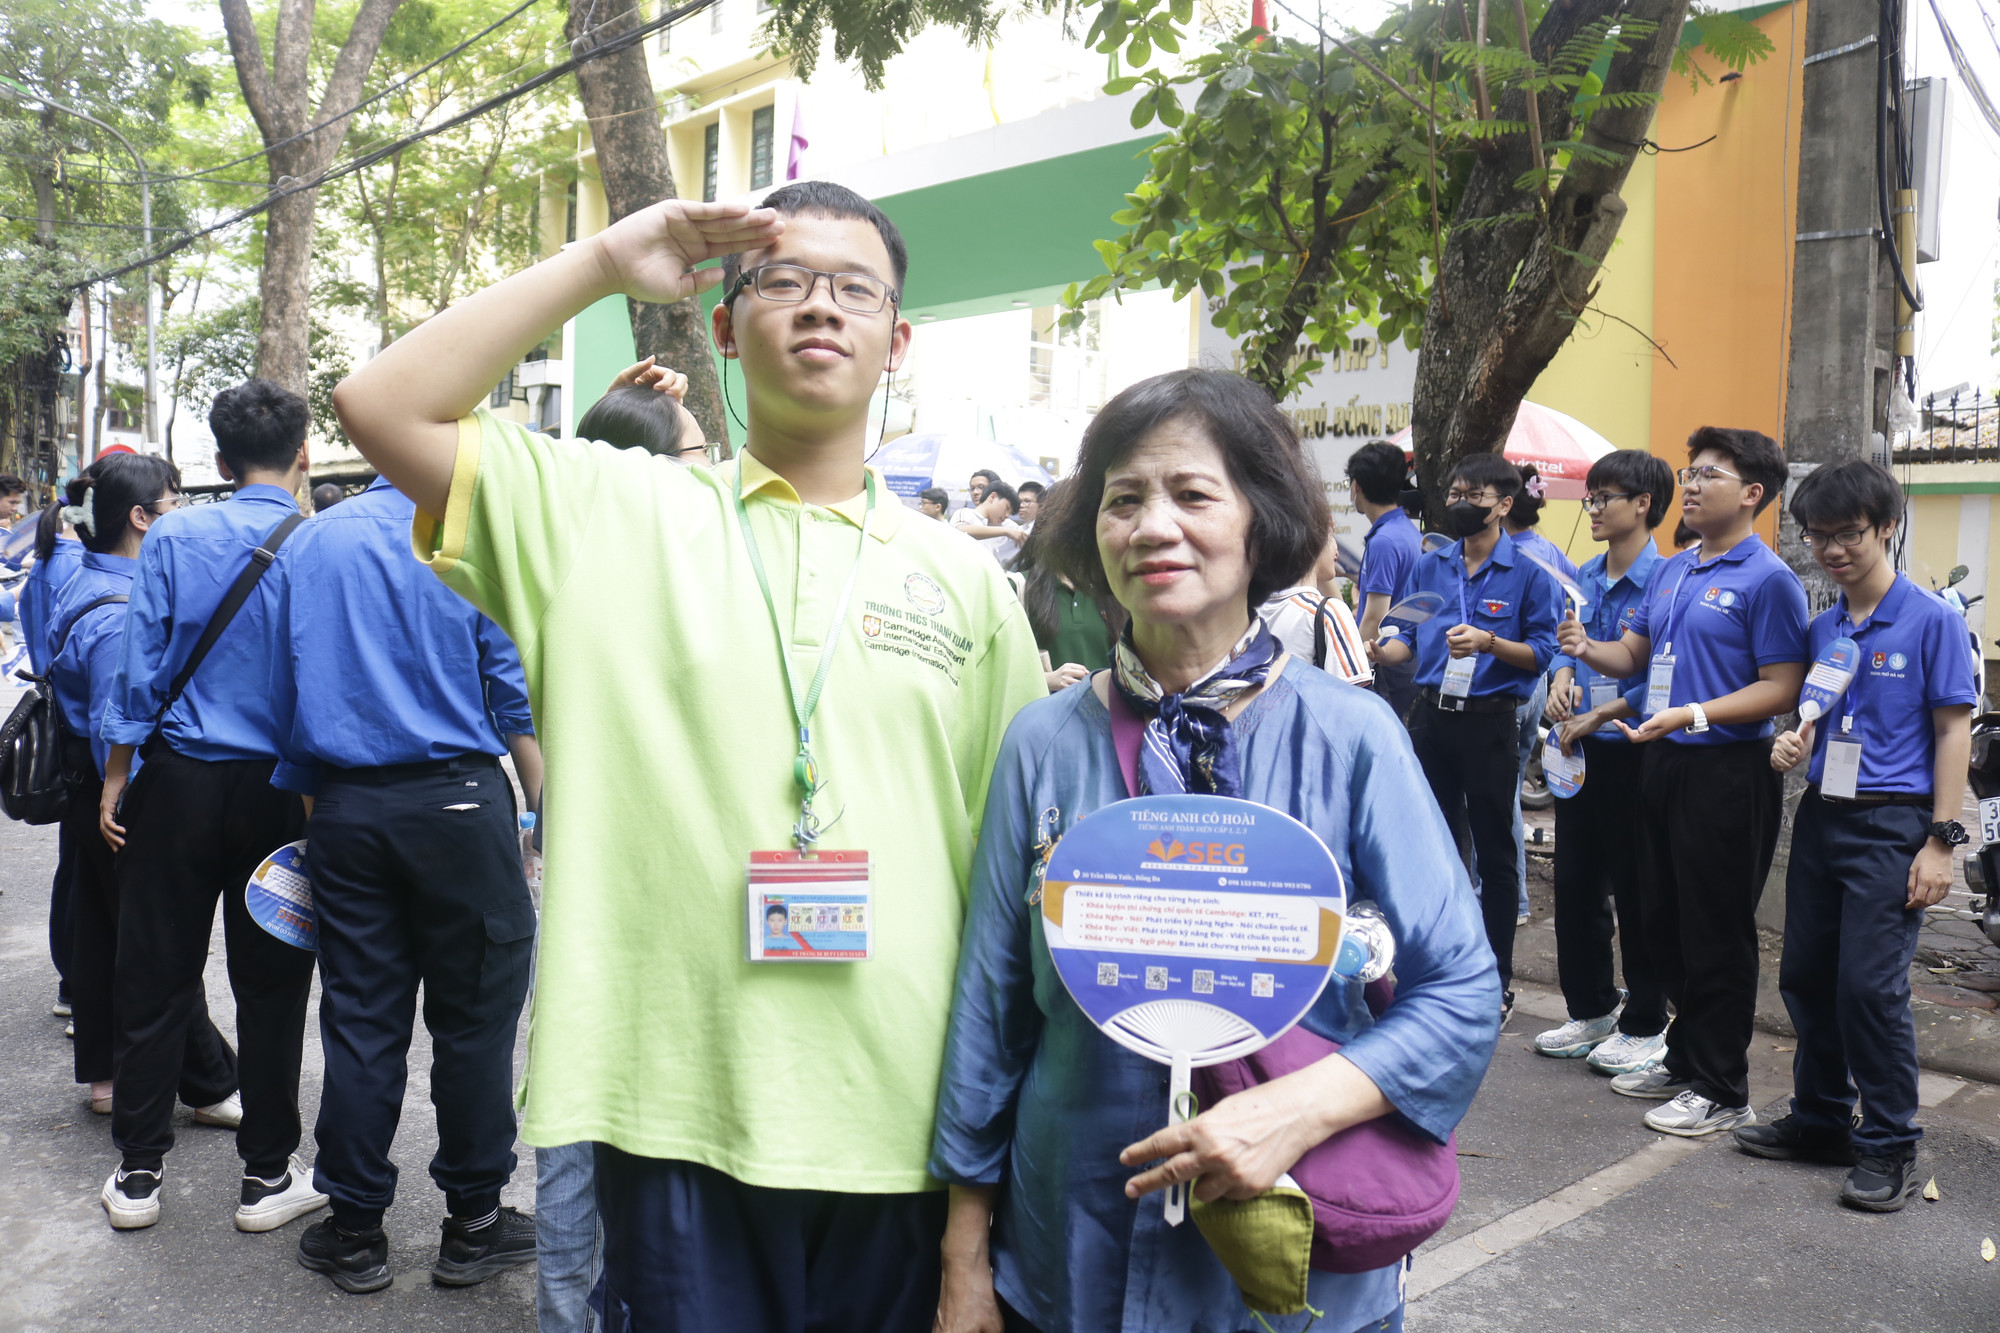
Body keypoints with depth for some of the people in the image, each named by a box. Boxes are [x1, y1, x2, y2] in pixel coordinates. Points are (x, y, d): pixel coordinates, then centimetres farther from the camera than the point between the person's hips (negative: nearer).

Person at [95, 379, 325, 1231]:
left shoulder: (173, 538, -3)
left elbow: (140, 665, -3)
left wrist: (116, 778, 5)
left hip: (179, 782, 1)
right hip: (278, 791, -1)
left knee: (155, 977, 12)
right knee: (271, 984, 8)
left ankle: (138, 1173, 22)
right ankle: (267, 1176, 18)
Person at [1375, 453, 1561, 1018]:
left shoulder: (1528, 574, -4)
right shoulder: (1430, 567, 9)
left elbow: (1541, 653, -7)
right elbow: (1406, 640, 10)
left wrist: (1488, 642, -22)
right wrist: (1373, 650, -9)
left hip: (1489, 721, -4)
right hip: (1431, 715, 4)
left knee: (1495, 853, 4)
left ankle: (1496, 980, 16)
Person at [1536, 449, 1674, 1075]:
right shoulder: (1584, 576, 10)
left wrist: (1597, 717, -18)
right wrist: (1561, 681, -4)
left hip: (1632, 750, -7)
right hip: (1578, 751, 7)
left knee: (1637, 891, 4)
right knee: (1575, 882, 14)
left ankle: (1644, 1027, 19)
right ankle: (1591, 1011, 30)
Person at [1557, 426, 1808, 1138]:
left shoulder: (1767, 580, -10)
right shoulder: (1671, 571, 15)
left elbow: (1781, 687, -15)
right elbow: (1635, 654, 19)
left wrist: (1694, 714, -26)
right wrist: (1588, 649, -2)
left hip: (1728, 771, -8)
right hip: (1662, 762, 8)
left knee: (1717, 933, 1)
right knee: (1664, 923, 15)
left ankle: (1721, 1091, 13)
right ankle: (1684, 1058, 31)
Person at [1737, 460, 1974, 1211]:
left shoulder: (1931, 620, -5)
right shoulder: (1821, 629, 11)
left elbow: (1953, 730, -7)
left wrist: (1941, 840, -12)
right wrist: (1795, 742, -4)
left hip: (1891, 824, -6)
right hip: (1821, 813, 6)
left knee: (1870, 986, -8)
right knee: (1805, 977, 11)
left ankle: (1890, 1148, 8)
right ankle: (1820, 1120, 26)